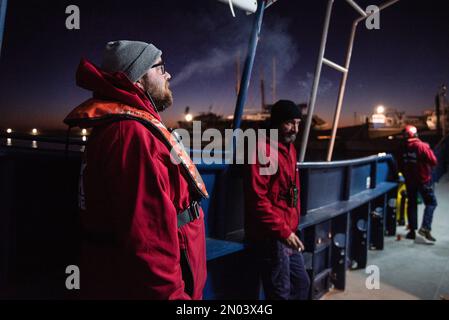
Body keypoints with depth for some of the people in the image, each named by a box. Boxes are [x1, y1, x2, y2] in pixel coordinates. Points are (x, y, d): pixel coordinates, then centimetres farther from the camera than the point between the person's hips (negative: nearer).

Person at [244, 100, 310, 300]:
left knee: (301, 283, 20)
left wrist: (291, 229, 18)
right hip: (270, 238, -9)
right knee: (281, 293, 2)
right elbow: (257, 199, -23)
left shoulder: (289, 148, 14)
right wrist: (282, 231, -21)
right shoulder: (263, 150, -16)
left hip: (287, 236, 9)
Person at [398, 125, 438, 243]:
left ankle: (412, 230, 14)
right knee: (431, 203, 5)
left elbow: (400, 166, 8)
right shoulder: (422, 146, -15)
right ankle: (425, 228, -9)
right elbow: (433, 161, -15)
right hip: (423, 179, -4)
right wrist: (429, 150, 3)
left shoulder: (403, 148, -1)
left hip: (409, 180, 4)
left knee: (412, 204, 12)